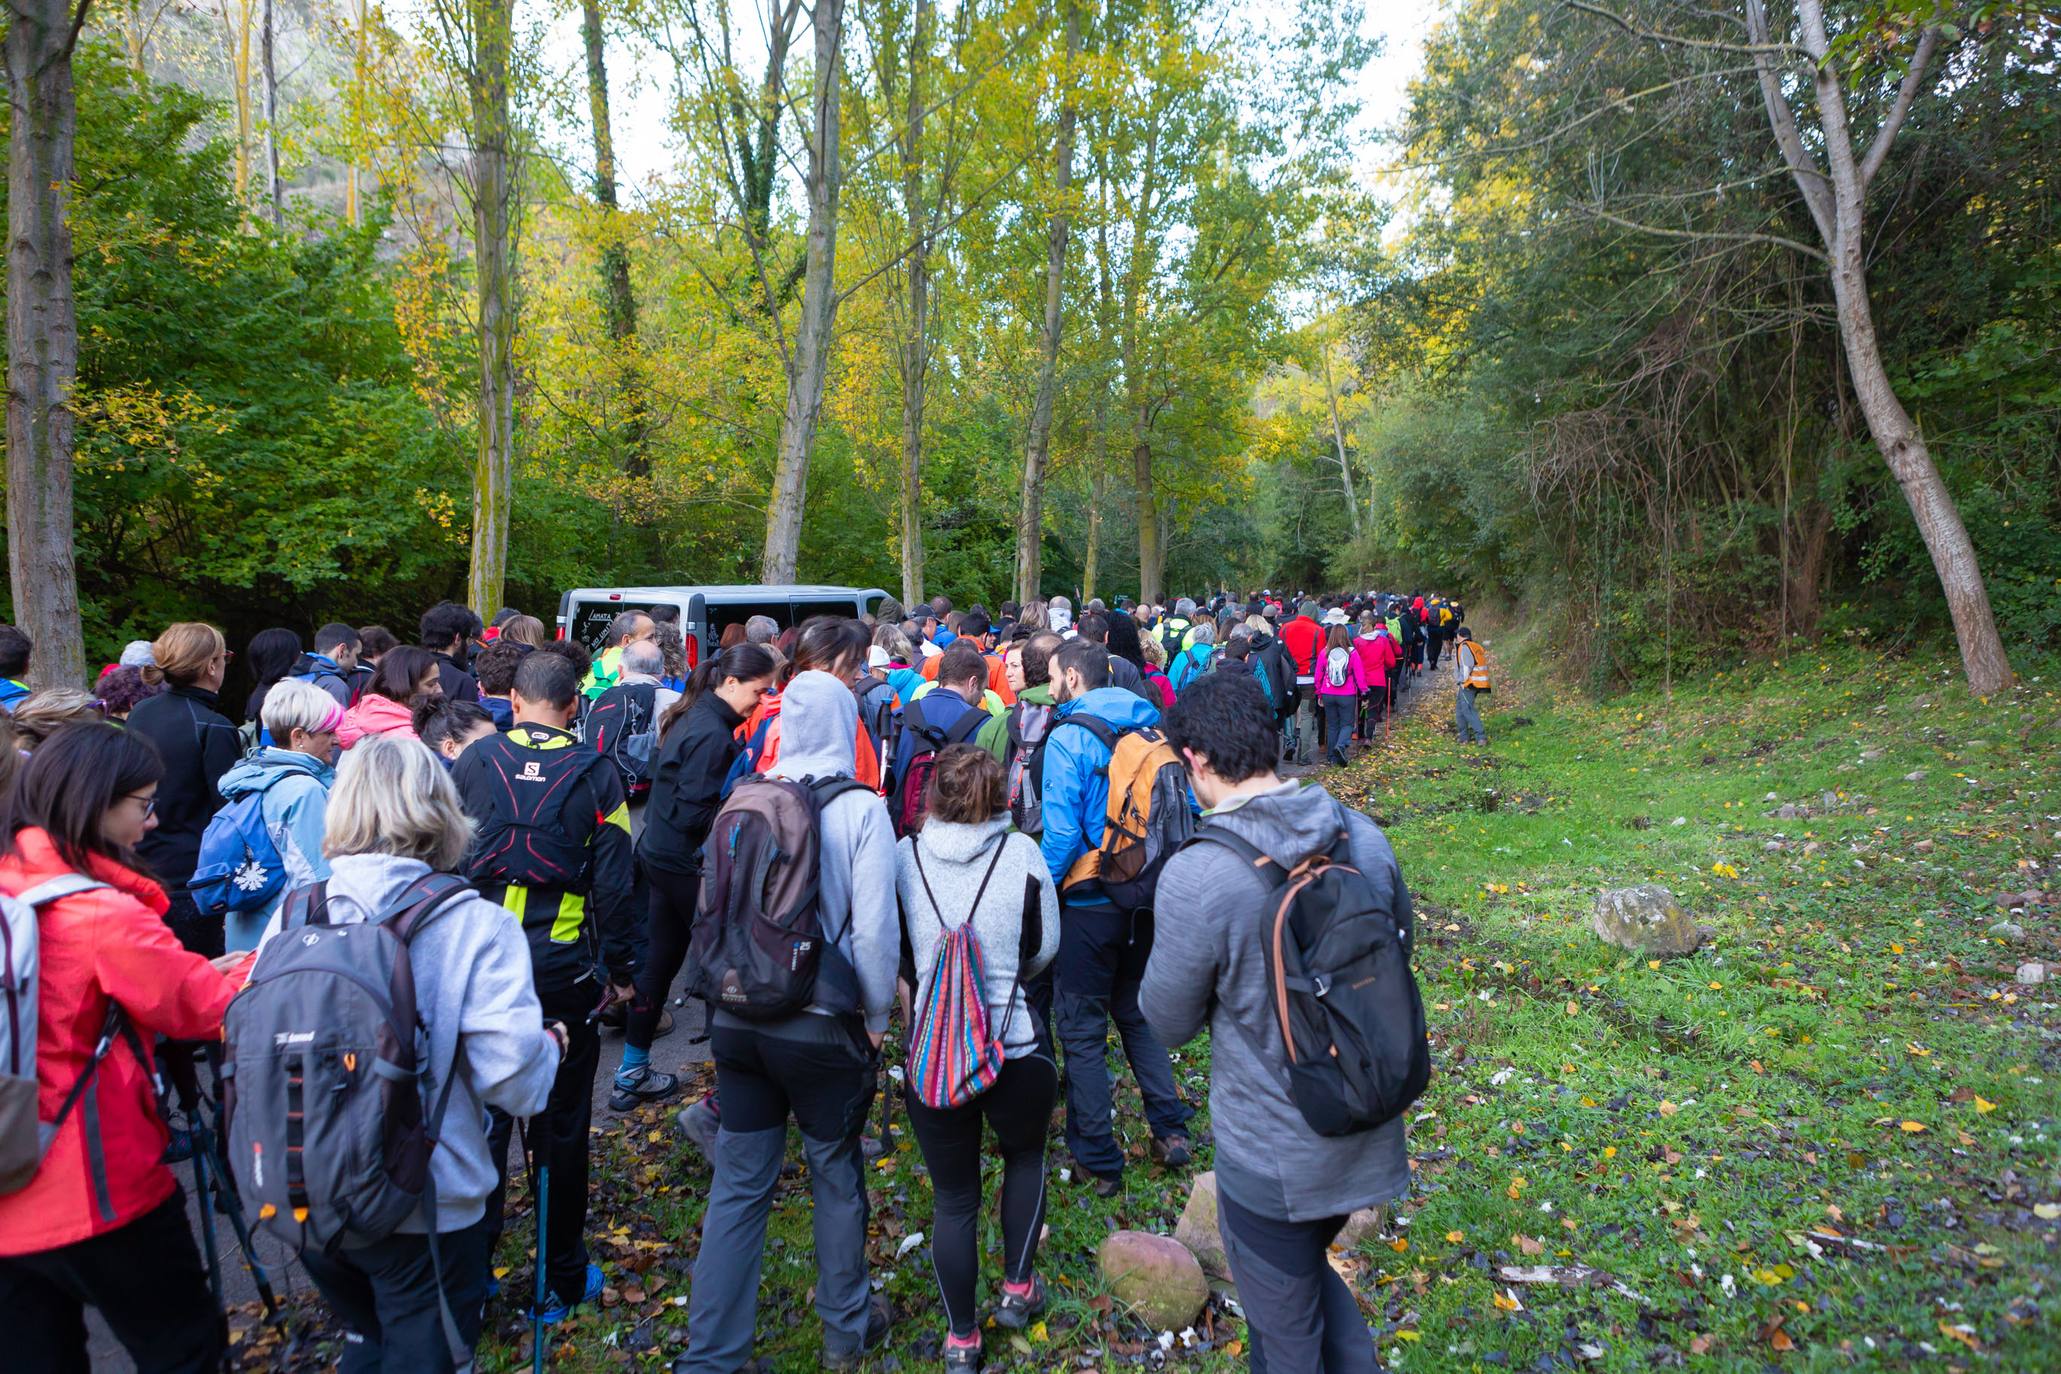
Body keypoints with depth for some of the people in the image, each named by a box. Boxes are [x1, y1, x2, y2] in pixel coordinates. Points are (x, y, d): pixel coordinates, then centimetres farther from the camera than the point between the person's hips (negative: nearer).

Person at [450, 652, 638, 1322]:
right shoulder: (595, 775, -5)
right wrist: (622, 970, 5)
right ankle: (562, 1282, 24)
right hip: (562, 971, -1)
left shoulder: (473, 762, -1)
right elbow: (614, 884, -5)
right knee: (561, 1127, 10)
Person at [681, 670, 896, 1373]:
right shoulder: (861, 809, -13)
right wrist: (877, 1015, 0)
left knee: (739, 1182, 15)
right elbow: (874, 931, -15)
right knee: (836, 1175, 17)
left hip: (735, 1019, 3)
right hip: (822, 1026, -3)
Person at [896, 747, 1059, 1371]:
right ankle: (1018, 1289, 38)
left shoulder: (905, 855, -5)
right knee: (1025, 1157, 30)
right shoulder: (1021, 852, -8)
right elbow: (1045, 948, 4)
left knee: (953, 1199, 18)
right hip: (1015, 1047, -1)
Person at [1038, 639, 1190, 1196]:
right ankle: (1170, 1129, 25)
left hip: (1089, 905, -6)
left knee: (1083, 1030, 8)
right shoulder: (1150, 727, 3)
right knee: (1137, 1012, 24)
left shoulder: (1068, 739, -15)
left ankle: (1098, 1160, 17)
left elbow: (1061, 833, -21)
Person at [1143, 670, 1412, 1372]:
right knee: (1310, 1267, 33)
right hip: (1367, 1137, 6)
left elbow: (1169, 1020, -13)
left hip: (1273, 1161, -6)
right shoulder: (1363, 835, -9)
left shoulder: (1196, 875, -27)